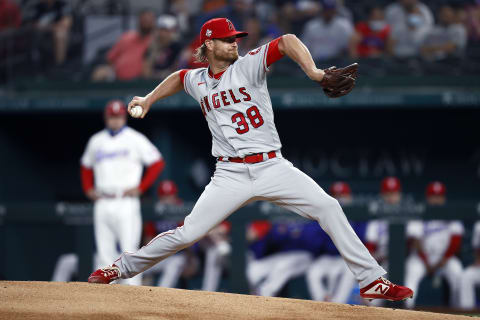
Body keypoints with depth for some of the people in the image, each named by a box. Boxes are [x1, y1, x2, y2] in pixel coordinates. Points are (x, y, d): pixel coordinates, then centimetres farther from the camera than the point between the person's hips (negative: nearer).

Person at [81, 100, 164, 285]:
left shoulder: (135, 139, 0)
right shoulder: (96, 141, 14)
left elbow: (157, 163, -1)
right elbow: (86, 166, 29)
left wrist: (140, 188, -7)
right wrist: (88, 189, 14)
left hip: (126, 202, -5)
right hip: (102, 205, 5)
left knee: (129, 250, -11)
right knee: (105, 254, 2)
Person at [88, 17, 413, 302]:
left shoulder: (249, 66, -2)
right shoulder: (197, 81, 9)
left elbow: (287, 41, -16)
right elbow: (179, 77, 35)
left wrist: (312, 71, -31)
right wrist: (149, 99, 27)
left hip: (273, 168, -1)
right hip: (231, 175, 1)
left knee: (328, 208, -16)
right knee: (187, 233, -7)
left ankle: (371, 280, -13)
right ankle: (124, 268, 12)